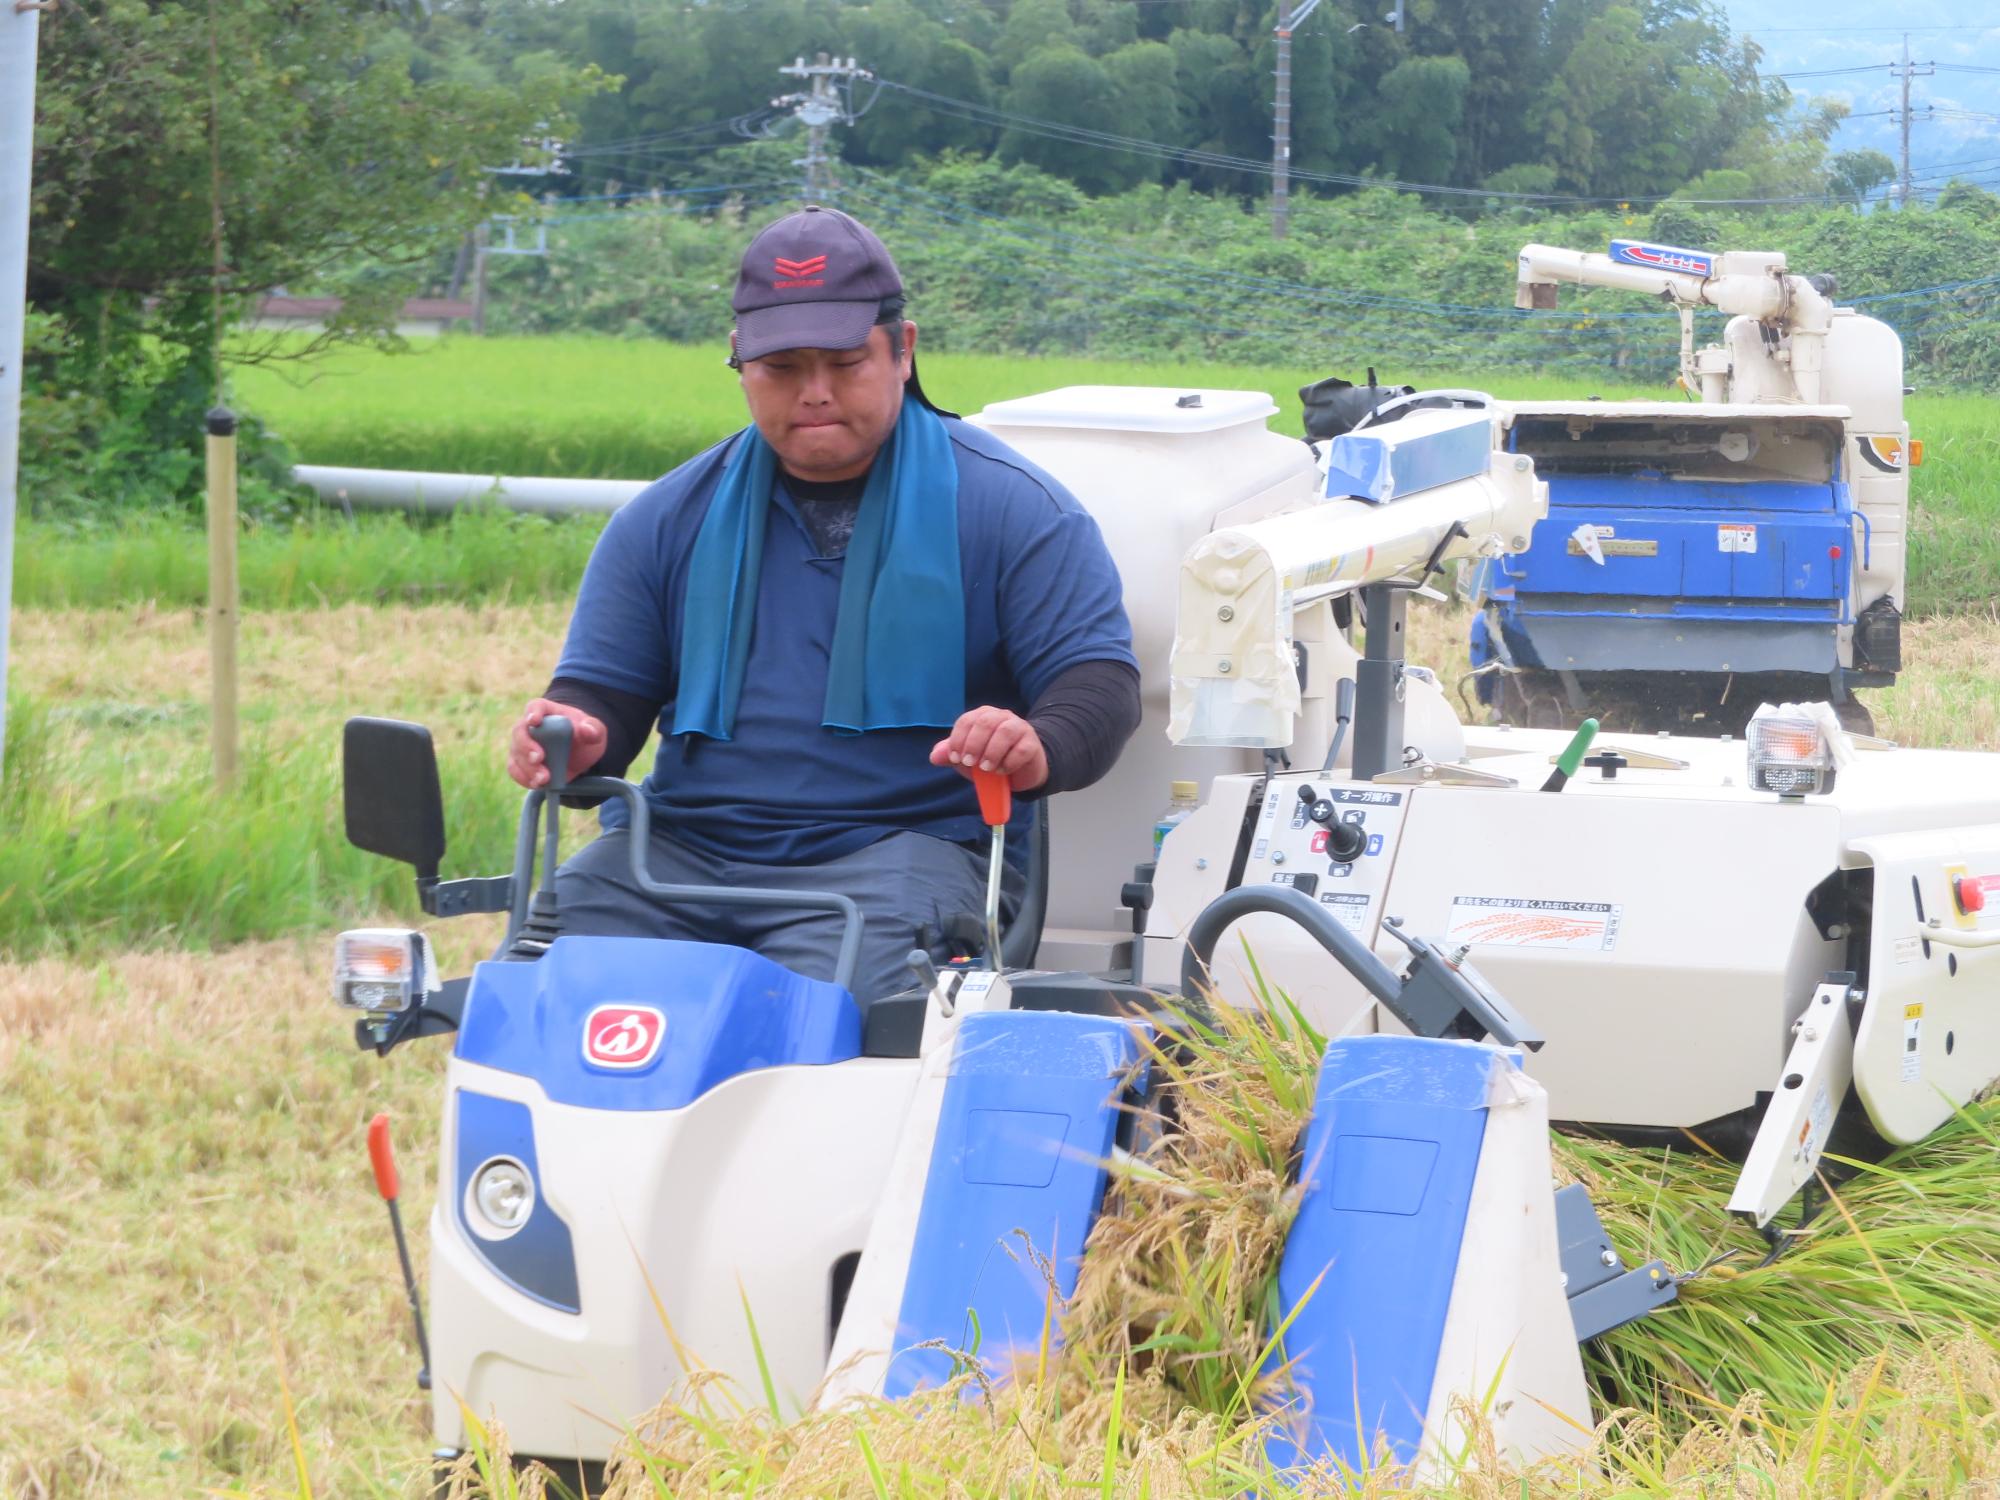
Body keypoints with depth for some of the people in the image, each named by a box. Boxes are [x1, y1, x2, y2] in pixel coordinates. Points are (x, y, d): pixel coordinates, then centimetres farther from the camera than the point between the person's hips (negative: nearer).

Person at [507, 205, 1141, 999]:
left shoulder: (1007, 506, 5)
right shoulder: (670, 518, 16)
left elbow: (1099, 677, 0)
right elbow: (604, 688, 17)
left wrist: (1037, 749, -25)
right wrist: (574, 737, -10)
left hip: (901, 850, -3)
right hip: (678, 848, 4)